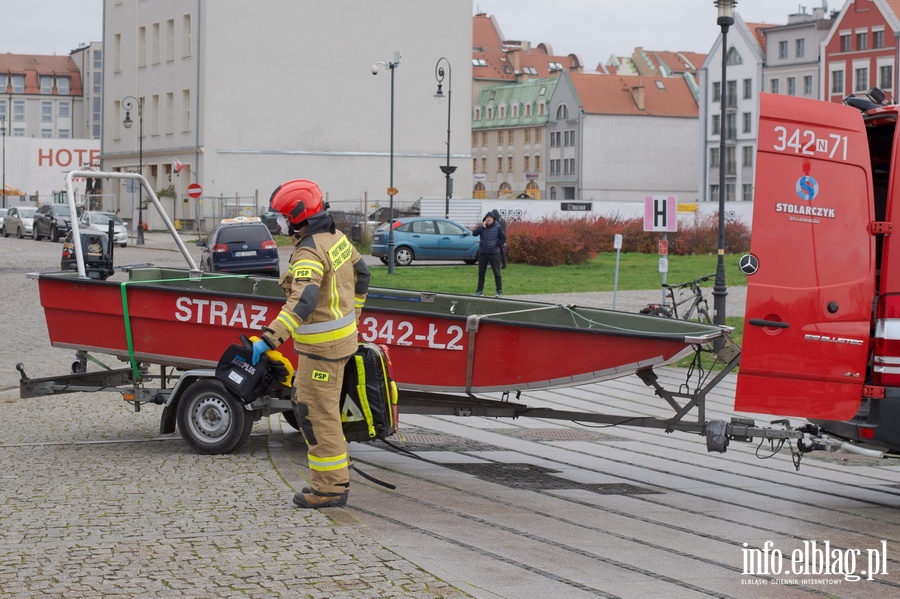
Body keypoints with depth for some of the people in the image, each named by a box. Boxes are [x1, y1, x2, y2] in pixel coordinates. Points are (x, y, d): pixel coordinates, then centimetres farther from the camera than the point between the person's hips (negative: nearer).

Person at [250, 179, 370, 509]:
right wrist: (351, 315, 32)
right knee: (305, 403, 20)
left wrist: (269, 339, -42)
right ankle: (337, 468, 27)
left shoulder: (310, 254, -23)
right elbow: (360, 273, 20)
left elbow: (303, 302, -36)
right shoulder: (336, 237, 6)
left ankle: (331, 487, 5)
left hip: (323, 345, -10)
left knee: (318, 413, -2)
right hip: (342, 332, 10)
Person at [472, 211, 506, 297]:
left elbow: (503, 238, 1)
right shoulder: (481, 227, 5)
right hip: (482, 253, 3)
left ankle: (499, 291, 1)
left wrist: (496, 244, -10)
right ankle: (480, 290, 19)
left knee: (497, 273, -3)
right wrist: (483, 227, -16)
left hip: (494, 254, -3)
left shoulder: (497, 228, -1)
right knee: (481, 272, 10)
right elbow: (474, 233, -11)